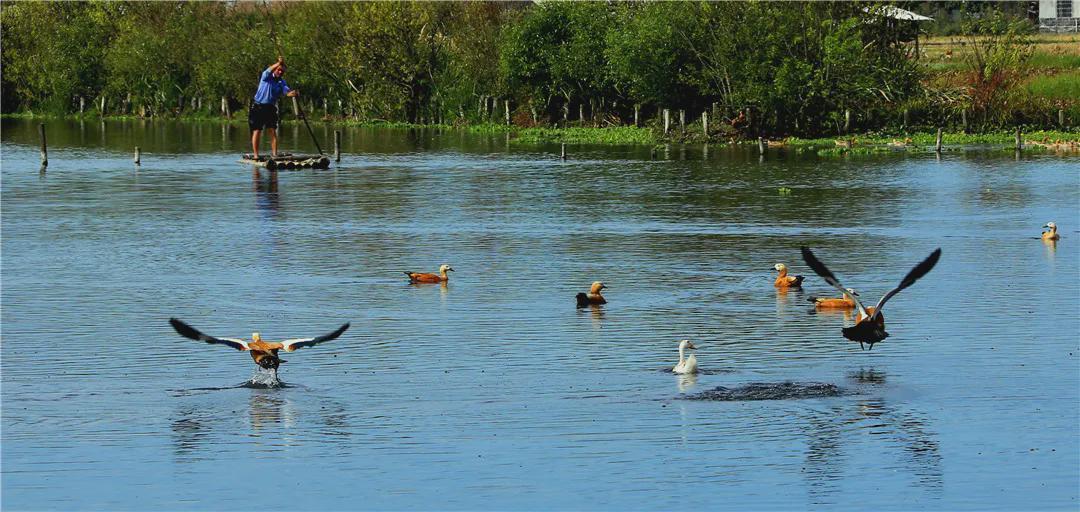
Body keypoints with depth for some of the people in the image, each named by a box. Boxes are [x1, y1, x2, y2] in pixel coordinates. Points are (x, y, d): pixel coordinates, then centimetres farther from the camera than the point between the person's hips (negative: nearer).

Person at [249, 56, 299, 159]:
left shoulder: (281, 82, 6)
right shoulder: (266, 76, -5)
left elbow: (287, 92, -11)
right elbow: (269, 70, -27)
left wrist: (294, 93, -33)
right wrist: (279, 63, -42)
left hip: (270, 108, 4)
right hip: (258, 107, -4)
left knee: (273, 131, -3)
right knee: (257, 131, -4)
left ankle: (274, 154, -2)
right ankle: (255, 155, -3)